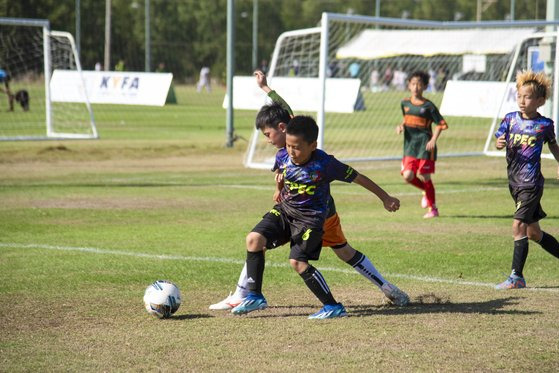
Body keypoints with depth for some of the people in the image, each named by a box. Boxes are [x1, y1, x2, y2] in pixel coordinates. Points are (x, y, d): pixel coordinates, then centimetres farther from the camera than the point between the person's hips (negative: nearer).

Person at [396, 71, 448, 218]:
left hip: (425, 146, -4)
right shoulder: (405, 103, 8)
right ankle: (426, 191, 24)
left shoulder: (428, 106, -6)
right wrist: (401, 126, 4)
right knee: (408, 176, -8)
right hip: (410, 145, 4)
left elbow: (440, 124, -4)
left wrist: (433, 140, -14)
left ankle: (432, 209, 12)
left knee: (425, 176, -1)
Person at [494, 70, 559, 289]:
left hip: (531, 182, -5)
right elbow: (499, 140, -3)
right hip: (514, 182, 5)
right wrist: (499, 144, -24)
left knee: (519, 226, -15)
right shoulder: (510, 119, 4)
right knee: (533, 232, 14)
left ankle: (517, 277, -11)